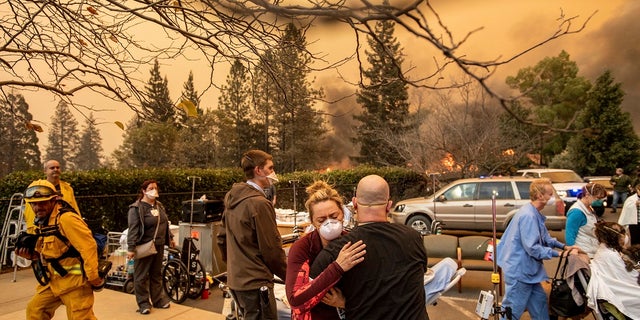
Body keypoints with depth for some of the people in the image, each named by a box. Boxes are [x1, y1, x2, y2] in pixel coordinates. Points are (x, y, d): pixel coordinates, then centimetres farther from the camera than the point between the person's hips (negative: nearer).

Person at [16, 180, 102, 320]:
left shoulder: (66, 218, -21)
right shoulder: (43, 221, 10)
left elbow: (88, 246, -26)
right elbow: (49, 252, 21)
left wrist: (93, 277, -23)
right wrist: (30, 254, 0)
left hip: (74, 280, -9)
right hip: (55, 280, 9)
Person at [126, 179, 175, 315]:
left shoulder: (159, 205, 11)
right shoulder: (136, 208, -11)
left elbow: (165, 224, 20)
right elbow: (133, 229, -17)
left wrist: (170, 238, 20)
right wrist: (131, 248, -22)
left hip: (159, 246, 7)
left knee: (157, 274, 16)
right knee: (142, 276, 4)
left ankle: (158, 300, 26)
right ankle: (144, 303, 15)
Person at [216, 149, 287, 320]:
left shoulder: (232, 199, 6)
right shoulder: (259, 203, -20)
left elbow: (222, 238, 13)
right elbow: (272, 249, -18)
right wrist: (289, 276, -5)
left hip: (235, 279, 9)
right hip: (255, 281, -9)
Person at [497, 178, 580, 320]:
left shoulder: (536, 214, 10)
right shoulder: (528, 215, -23)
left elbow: (545, 238, 20)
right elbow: (533, 248, -25)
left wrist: (564, 246, 8)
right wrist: (558, 254, -19)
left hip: (527, 270, 11)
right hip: (519, 270, -10)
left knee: (539, 302, 21)